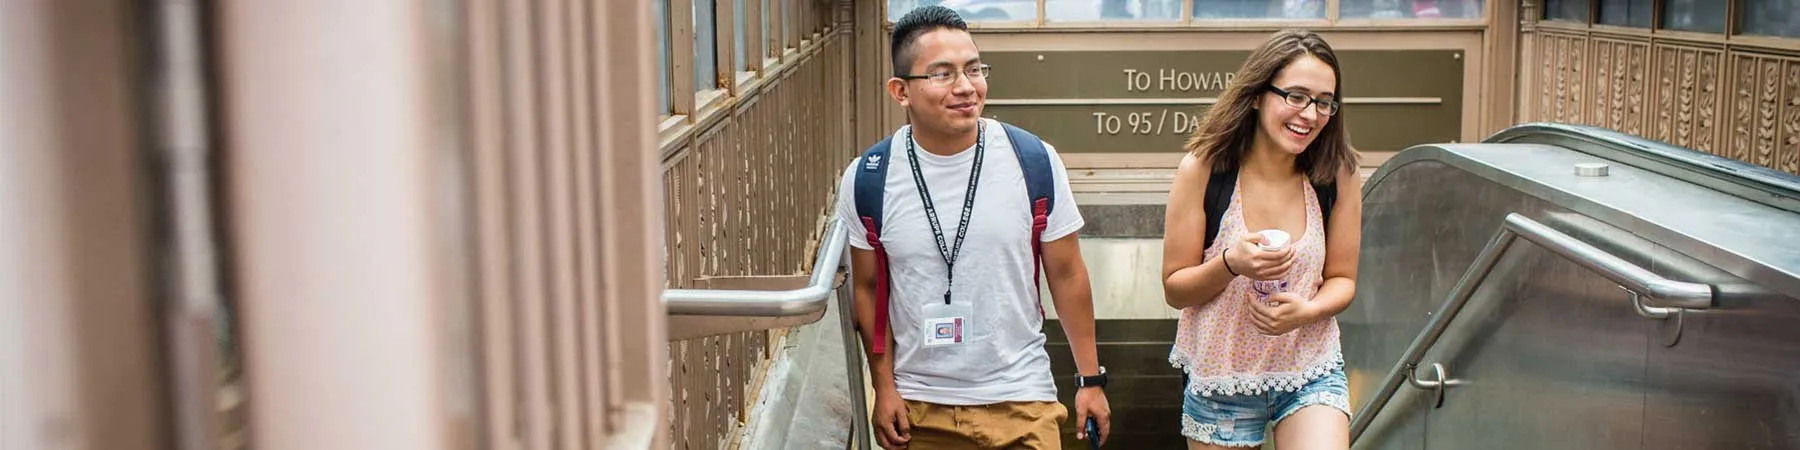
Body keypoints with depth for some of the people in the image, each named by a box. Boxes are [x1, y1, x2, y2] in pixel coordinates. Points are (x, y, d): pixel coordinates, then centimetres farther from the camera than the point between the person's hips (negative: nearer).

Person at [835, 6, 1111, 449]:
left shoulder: (1036, 162, -8)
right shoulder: (867, 180, -7)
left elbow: (1066, 274, 0)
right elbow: (869, 289, 4)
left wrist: (1091, 378, 2)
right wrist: (884, 388, 2)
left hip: (1022, 400, -1)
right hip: (918, 407, 1)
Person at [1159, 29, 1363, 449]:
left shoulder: (1338, 176, -7)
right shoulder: (1204, 170, -12)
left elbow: (1342, 279, 3)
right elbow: (1174, 290, -7)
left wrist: (1307, 311, -18)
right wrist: (1230, 263, -26)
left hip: (1312, 375, 1)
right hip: (1220, 377, 0)